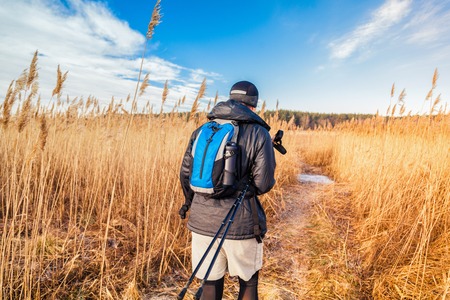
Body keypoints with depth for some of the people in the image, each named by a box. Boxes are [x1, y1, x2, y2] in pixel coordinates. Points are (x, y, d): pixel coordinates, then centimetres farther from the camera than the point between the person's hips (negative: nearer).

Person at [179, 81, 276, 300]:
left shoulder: (201, 131, 5)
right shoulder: (259, 134, -5)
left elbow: (185, 174, 6)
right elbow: (264, 184, -10)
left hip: (202, 220, 4)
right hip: (240, 223, -3)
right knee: (248, 282, 19)